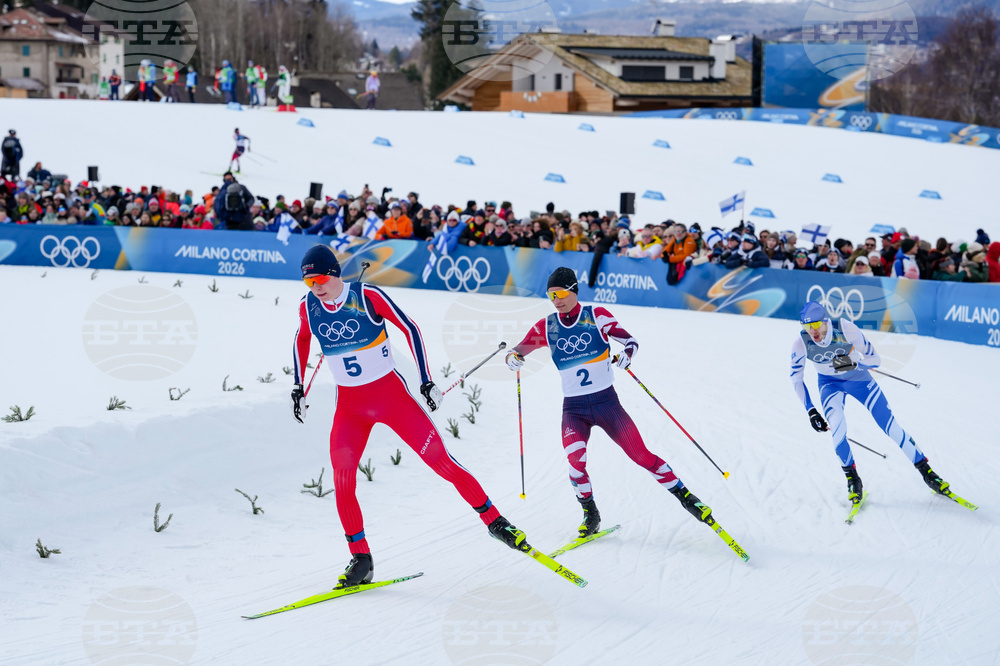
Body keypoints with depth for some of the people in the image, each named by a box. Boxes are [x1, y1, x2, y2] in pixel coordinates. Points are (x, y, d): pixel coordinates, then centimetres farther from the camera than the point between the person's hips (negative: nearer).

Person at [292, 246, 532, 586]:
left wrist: (426, 381, -10)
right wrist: (298, 387, 16)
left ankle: (493, 520, 10)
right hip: (350, 404, 3)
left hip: (391, 394, -3)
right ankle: (360, 559, -1)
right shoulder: (308, 306, -4)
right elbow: (302, 340, 18)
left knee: (440, 460, -5)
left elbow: (409, 328, -9)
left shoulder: (367, 296, -17)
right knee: (342, 478, -14)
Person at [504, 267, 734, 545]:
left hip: (606, 401, -1)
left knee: (641, 455, -7)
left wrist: (627, 354, -27)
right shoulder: (546, 327, 3)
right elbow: (517, 351, 7)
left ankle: (685, 496, 10)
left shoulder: (596, 315, -4)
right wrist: (512, 358, -17)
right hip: (574, 407, 1)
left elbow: (629, 339, -3)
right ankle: (590, 515, -2)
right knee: (574, 457, -23)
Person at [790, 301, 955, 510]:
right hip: (830, 383, 1)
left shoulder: (846, 329, -31)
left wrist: (854, 364, -41)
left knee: (890, 426, -4)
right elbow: (796, 378, -10)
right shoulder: (801, 344, -25)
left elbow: (875, 359, -22)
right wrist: (810, 410, -15)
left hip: (858, 378, 0)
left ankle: (926, 471, 12)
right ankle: (852, 479, -10)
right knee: (836, 424, -28)